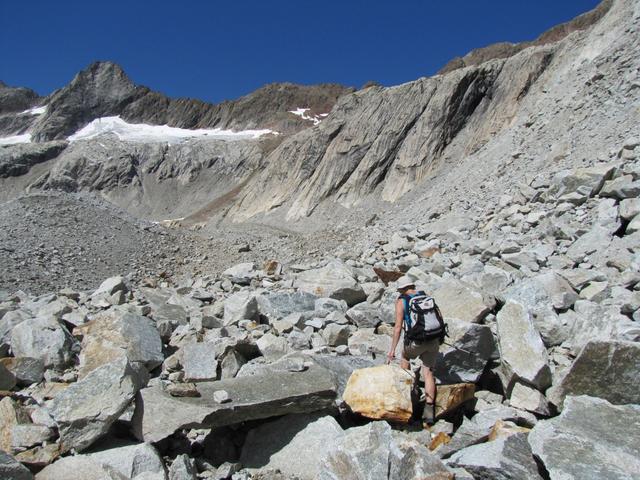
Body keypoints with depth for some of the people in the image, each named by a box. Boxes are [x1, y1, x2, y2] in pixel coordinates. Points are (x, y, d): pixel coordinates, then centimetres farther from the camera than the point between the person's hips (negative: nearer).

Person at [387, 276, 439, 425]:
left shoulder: (401, 301, -3)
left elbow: (398, 327, -8)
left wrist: (392, 351, -6)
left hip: (417, 341, -4)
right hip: (433, 340, 4)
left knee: (405, 356, 29)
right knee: (428, 373, 9)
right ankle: (429, 410, 3)